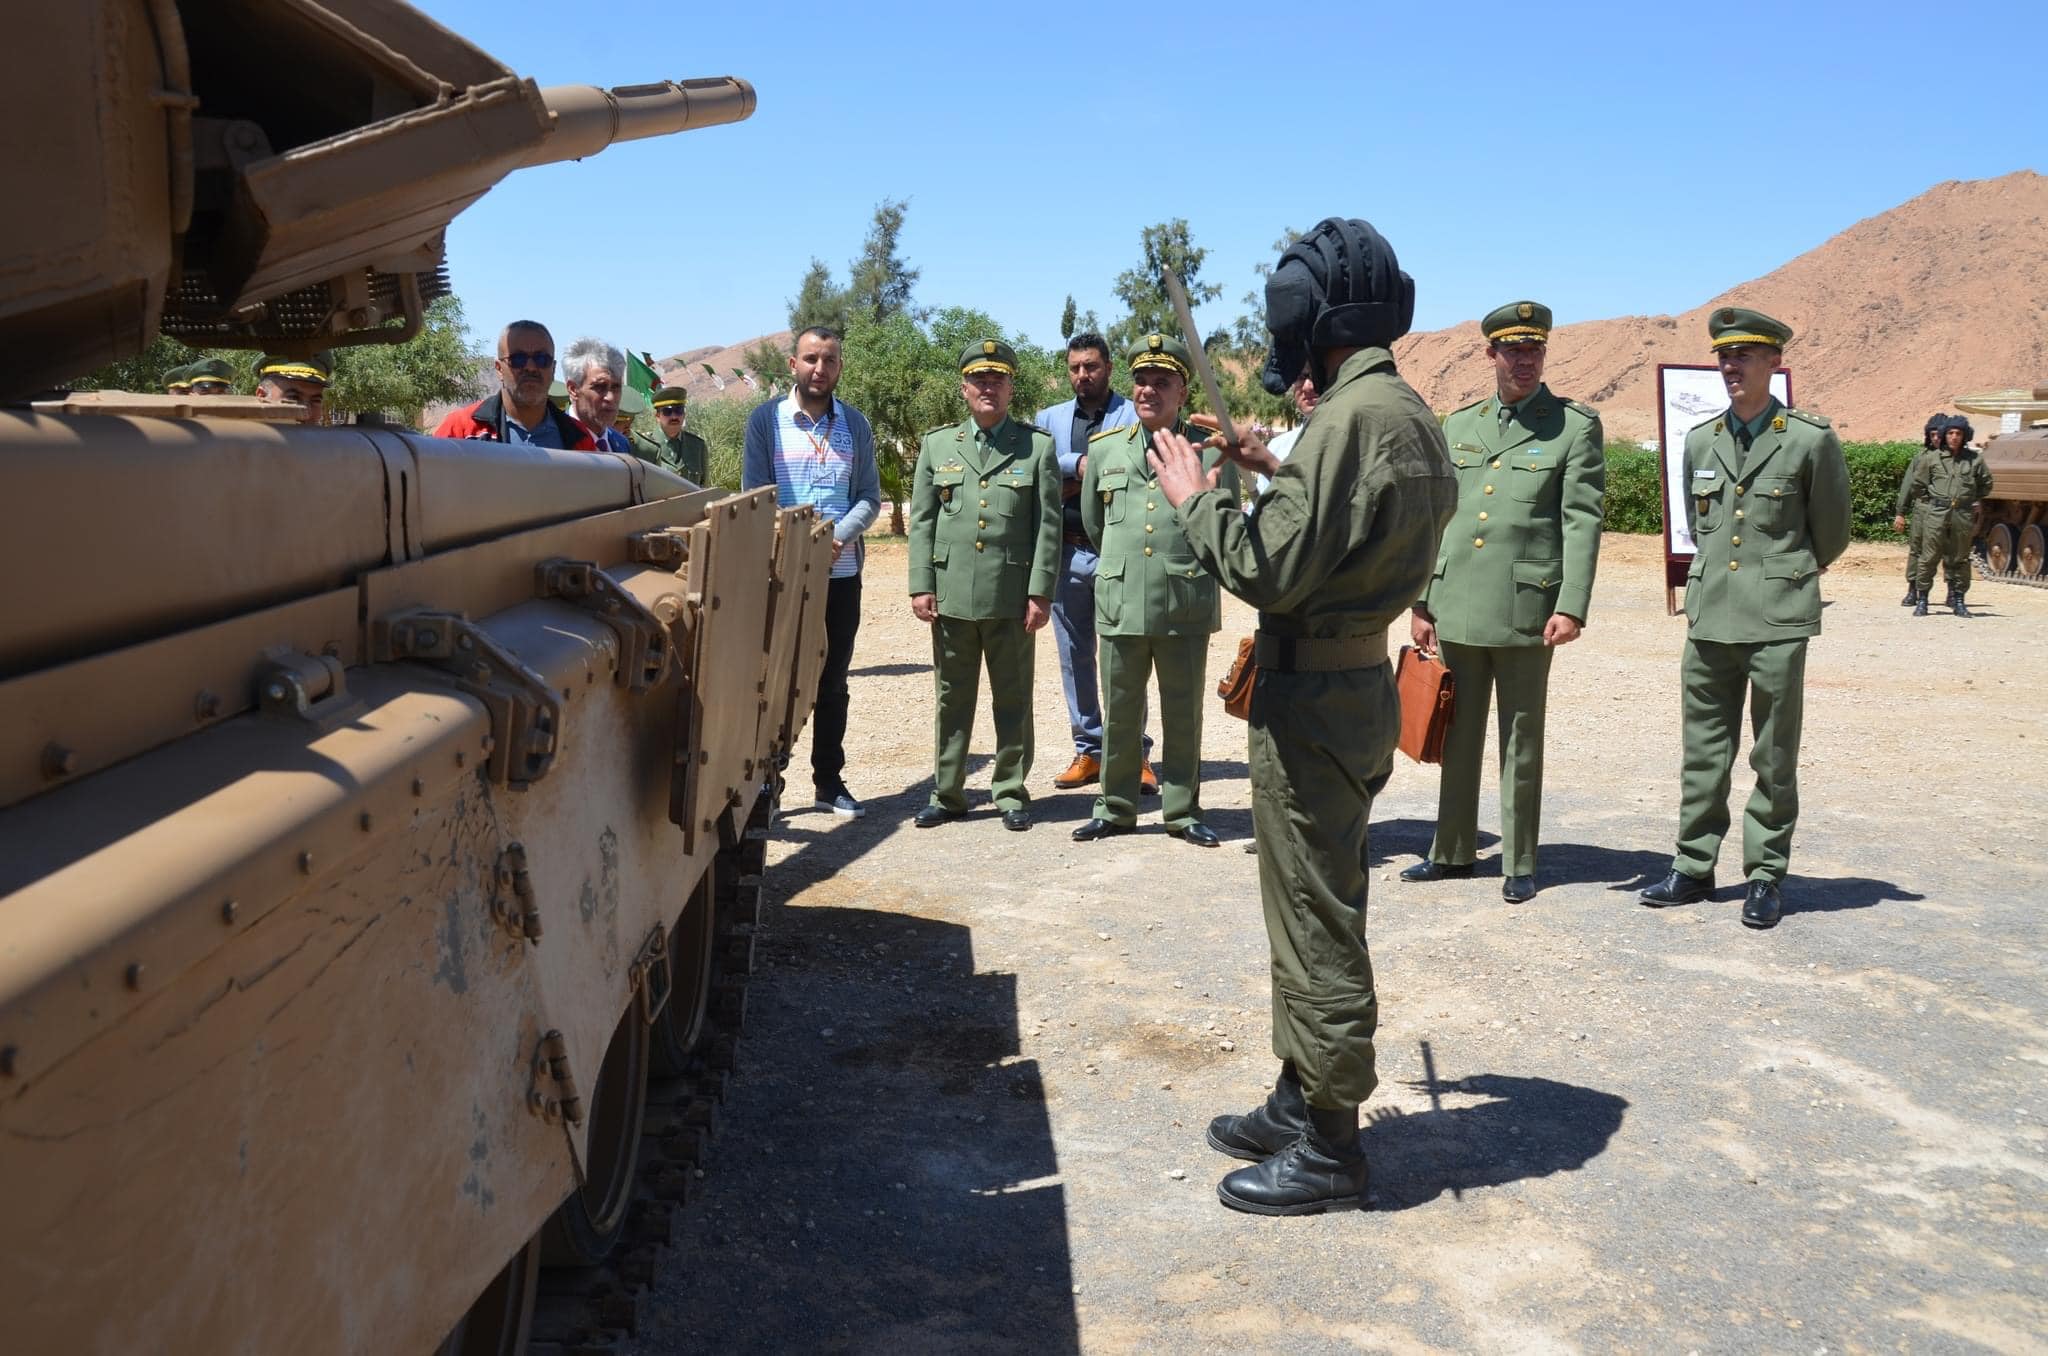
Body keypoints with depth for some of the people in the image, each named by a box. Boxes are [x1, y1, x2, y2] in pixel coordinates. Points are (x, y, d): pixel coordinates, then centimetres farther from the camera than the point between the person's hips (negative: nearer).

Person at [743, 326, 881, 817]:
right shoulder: (765, 420, 0)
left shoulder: (855, 425, 8)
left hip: (841, 573, 3)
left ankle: (829, 780, 20)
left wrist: (839, 536, -13)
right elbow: (755, 496, -5)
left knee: (833, 683, 10)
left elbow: (870, 496, 5)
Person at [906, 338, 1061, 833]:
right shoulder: (936, 445, 10)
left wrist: (1041, 592, -6)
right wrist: (920, 586, 0)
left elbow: (1048, 525, 0)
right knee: (951, 698, 8)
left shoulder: (1038, 446, 4)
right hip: (951, 596, 2)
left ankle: (1011, 793, 16)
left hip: (1012, 599, -2)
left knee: (1013, 700, 6)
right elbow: (921, 522, 8)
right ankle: (947, 794, 17)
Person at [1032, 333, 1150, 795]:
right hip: (1065, 551, 4)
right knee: (1074, 656, 8)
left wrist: (1068, 482, -13)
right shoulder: (1049, 419, 13)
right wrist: (1079, 463, -17)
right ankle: (1089, 750, 17)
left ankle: (1134, 752, 7)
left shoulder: (1134, 416, 2)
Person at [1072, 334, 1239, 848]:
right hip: (1119, 605, 2)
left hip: (1186, 607, -2)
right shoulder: (1103, 448, 9)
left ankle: (1182, 811, 19)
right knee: (1119, 714, 9)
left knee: (1184, 716, 8)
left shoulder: (1210, 450, 0)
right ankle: (1115, 808, 21)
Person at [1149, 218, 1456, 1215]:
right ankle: (1300, 1101, 32)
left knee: (1316, 925, 0)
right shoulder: (1408, 412, 12)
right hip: (1355, 681, 10)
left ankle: (1328, 1147, 12)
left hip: (1312, 699, -10)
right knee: (1316, 912, 19)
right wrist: (1278, 472, 18)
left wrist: (1194, 498, -9)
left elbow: (1271, 570, -23)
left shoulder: (1354, 417, -20)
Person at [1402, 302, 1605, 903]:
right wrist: (1421, 603, 9)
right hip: (1456, 607, 4)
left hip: (1524, 610, -4)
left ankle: (1520, 864, 15)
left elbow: (1582, 521, -6)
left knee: (1522, 742, 4)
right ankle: (1452, 850, 24)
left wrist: (1572, 606, -15)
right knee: (1457, 736, 12)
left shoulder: (1577, 425, 1)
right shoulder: (1458, 425, 12)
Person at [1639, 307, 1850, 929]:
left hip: (1777, 621, -4)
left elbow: (1831, 534, 7)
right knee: (1703, 753, 9)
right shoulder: (1700, 441, 9)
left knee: (1773, 760, 4)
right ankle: (1694, 866, 19)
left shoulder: (1811, 440, -4)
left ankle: (1765, 876, 13)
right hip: (1709, 619, 4)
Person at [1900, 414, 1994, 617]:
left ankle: (1957, 600, 13)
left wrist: (1971, 500, 15)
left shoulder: (1975, 460, 6)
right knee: (1928, 557, -2)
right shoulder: (1931, 459, 4)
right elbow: (1917, 485, 12)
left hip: (1963, 516, 1)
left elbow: (1986, 485, 18)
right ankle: (1921, 600, 3)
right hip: (1936, 514, -1)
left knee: (1960, 559, 5)